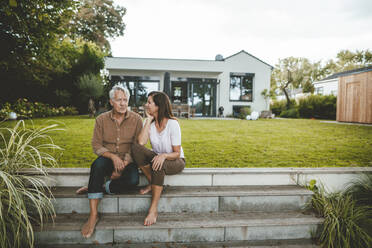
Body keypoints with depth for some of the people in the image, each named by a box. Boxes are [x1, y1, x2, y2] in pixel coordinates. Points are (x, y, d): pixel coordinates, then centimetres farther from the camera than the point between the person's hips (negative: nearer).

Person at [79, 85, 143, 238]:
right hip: (107, 158, 1)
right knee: (98, 164, -35)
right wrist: (113, 157, -20)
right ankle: (93, 215, -30)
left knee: (133, 179, -33)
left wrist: (124, 164, -17)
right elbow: (96, 145, -2)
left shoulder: (136, 119, -3)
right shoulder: (101, 119, 1)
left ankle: (101, 188, -11)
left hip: (128, 161, 0)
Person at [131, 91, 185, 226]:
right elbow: (141, 142, -21)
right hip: (157, 157, 5)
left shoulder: (172, 123, -18)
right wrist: (149, 120, -18)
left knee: (158, 165, -39)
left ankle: (153, 209, -26)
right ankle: (152, 183, -9)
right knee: (135, 147, -23)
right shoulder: (149, 122, -3)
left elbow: (177, 153, -16)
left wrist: (164, 155, -37)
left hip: (175, 161, -4)